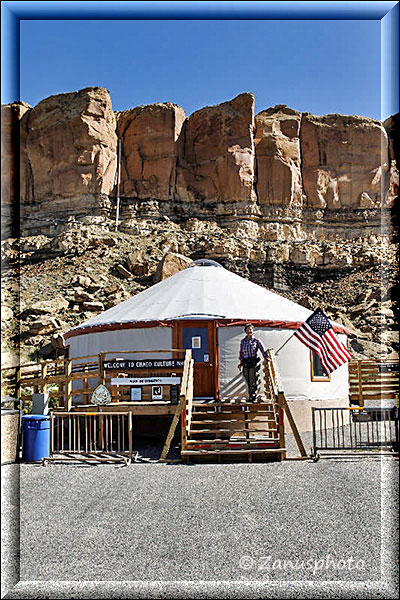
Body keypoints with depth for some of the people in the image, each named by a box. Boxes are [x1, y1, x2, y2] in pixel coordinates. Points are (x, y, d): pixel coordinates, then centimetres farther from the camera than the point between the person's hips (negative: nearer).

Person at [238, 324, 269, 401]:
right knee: (248, 382, 6)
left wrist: (266, 357, -18)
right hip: (245, 364, 4)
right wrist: (240, 363, 17)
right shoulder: (243, 341, 11)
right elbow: (241, 353, 18)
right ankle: (250, 396, 14)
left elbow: (263, 350, -3)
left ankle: (253, 397, -2)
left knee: (253, 381, -7)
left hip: (254, 363, -4)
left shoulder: (256, 340, 1)